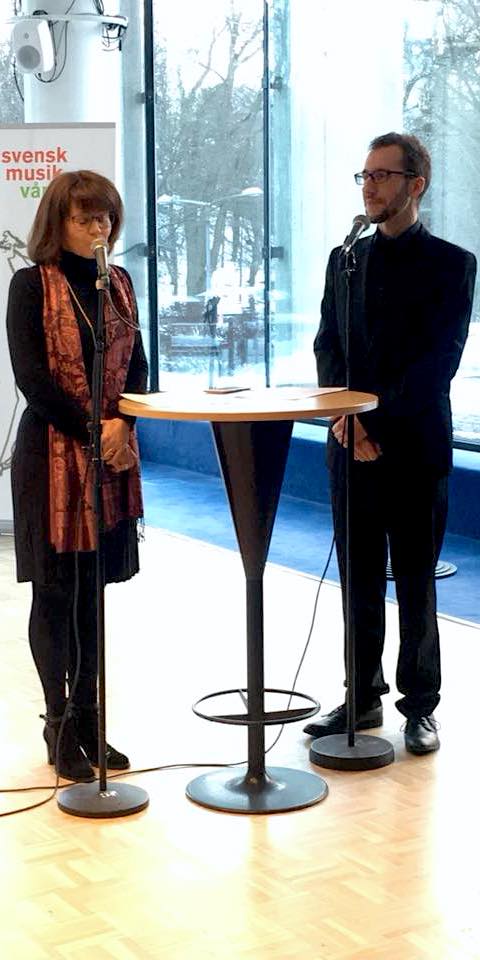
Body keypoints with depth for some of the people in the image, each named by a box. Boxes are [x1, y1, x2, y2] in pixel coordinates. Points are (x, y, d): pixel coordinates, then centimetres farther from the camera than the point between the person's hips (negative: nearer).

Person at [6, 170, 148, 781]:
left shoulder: (118, 283, 11)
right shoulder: (32, 285, -5)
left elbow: (136, 365, 11)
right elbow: (31, 376, -11)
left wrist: (121, 424, -7)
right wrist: (92, 431, -14)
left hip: (113, 454, 5)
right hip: (52, 454, -5)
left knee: (93, 591, 9)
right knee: (55, 590, 2)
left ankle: (88, 722, 18)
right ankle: (61, 728, 11)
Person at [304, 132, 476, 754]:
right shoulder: (344, 259, 13)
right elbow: (327, 347, 8)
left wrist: (377, 423, -16)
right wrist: (345, 419, -9)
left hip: (414, 448, -4)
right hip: (351, 446, 5)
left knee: (415, 584, 3)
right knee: (359, 581, 10)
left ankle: (420, 707, 13)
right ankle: (362, 698, 20)